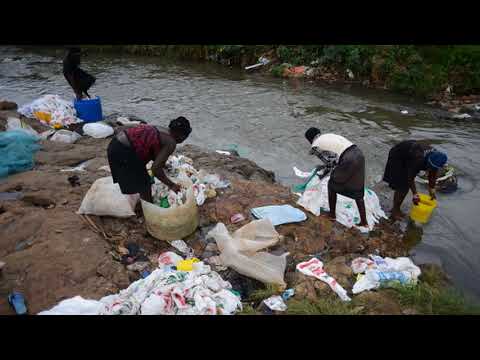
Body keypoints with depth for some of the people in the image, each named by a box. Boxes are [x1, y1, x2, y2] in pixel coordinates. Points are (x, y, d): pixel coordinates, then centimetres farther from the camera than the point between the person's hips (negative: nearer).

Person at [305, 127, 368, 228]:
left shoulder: (315, 146, 5)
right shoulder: (329, 135, 27)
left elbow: (330, 162, 2)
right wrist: (325, 167, 41)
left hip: (348, 160, -7)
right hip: (358, 154, 7)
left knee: (332, 185, 17)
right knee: (357, 190, 18)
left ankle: (332, 214, 30)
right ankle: (364, 221, 23)